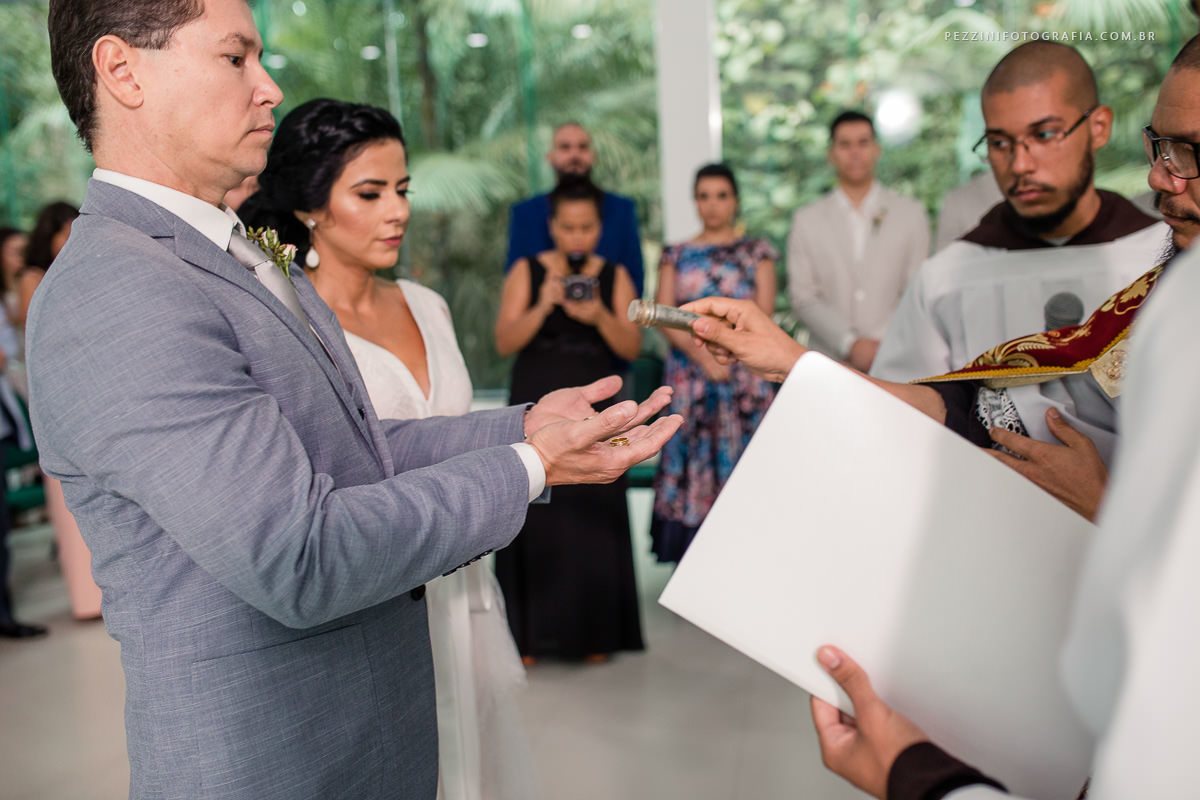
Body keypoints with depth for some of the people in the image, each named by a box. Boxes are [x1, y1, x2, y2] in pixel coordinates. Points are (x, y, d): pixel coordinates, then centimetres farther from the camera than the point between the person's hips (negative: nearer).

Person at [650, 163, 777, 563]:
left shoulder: (756, 251, 10)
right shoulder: (677, 255, 13)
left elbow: (763, 313, 1)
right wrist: (702, 354, -11)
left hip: (745, 375, -1)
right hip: (688, 376, 1)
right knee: (692, 464, -2)